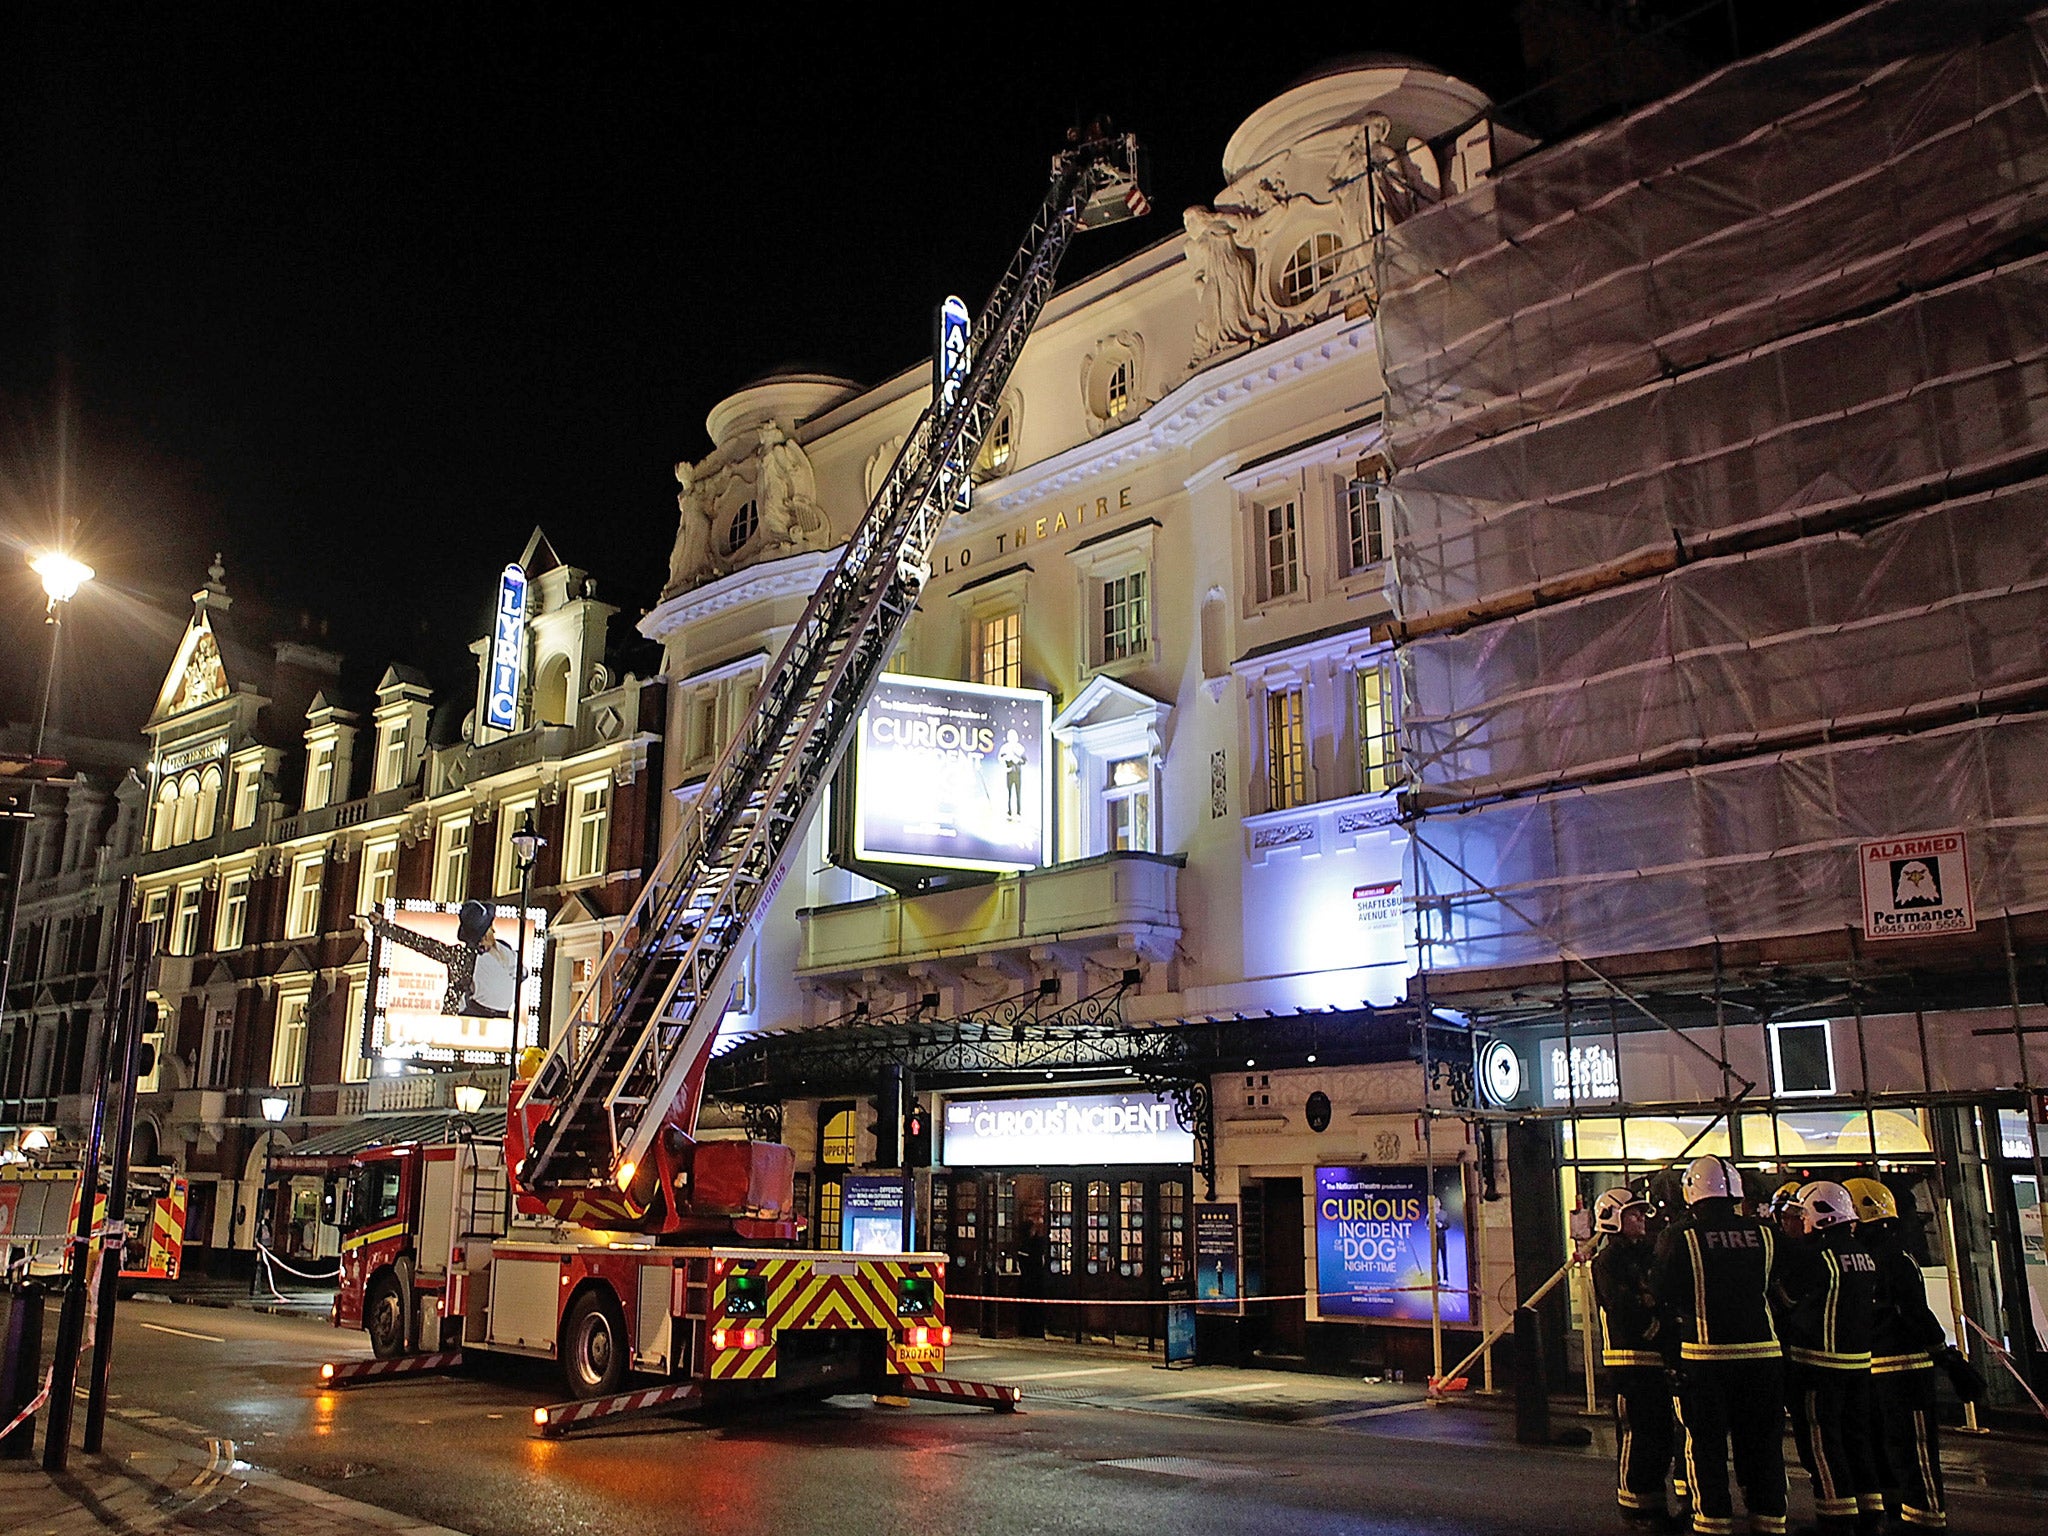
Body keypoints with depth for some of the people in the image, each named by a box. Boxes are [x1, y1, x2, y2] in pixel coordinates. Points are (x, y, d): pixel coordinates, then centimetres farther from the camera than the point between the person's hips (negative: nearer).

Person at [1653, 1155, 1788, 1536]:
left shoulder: (1679, 1237, -8)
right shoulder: (1764, 1234, 1)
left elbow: (1661, 1296, -3)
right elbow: (1777, 1288, 11)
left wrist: (1677, 1332, 14)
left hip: (1705, 1357, -3)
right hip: (1763, 1352, 3)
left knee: (1706, 1446, 7)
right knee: (1763, 1443, 14)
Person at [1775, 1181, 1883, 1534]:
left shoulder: (1812, 1253, -17)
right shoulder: (1864, 1255, 7)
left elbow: (1787, 1295, -9)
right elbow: (1871, 1305, 18)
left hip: (1820, 1359, -8)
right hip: (1860, 1359, 8)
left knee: (1823, 1440, -1)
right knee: (1856, 1435, 15)